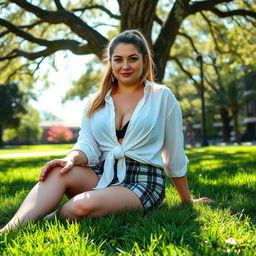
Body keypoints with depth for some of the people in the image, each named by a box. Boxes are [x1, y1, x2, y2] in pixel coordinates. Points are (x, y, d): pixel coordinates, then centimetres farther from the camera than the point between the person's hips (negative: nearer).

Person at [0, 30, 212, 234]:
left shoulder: (162, 97, 2)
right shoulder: (97, 101, 11)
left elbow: (174, 156, 6)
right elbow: (88, 145, 2)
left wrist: (187, 201, 14)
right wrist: (72, 159, -23)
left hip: (143, 182, -3)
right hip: (102, 175, 4)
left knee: (83, 205, -33)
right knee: (58, 172, -28)